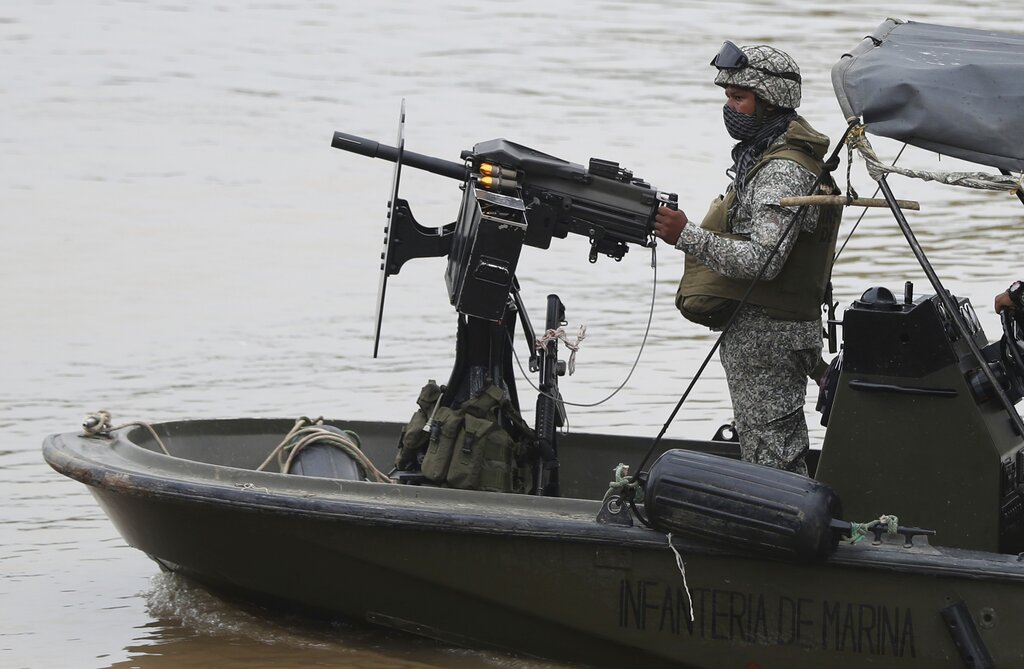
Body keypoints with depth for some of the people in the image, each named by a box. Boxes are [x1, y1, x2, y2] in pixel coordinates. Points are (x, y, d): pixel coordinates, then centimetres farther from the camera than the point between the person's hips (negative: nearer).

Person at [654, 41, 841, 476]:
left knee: (771, 460, -10)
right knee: (781, 455, 13)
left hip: (766, 337, -11)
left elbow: (761, 261, -26)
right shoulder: (763, 156, 18)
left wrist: (687, 236, -29)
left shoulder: (783, 172, -17)